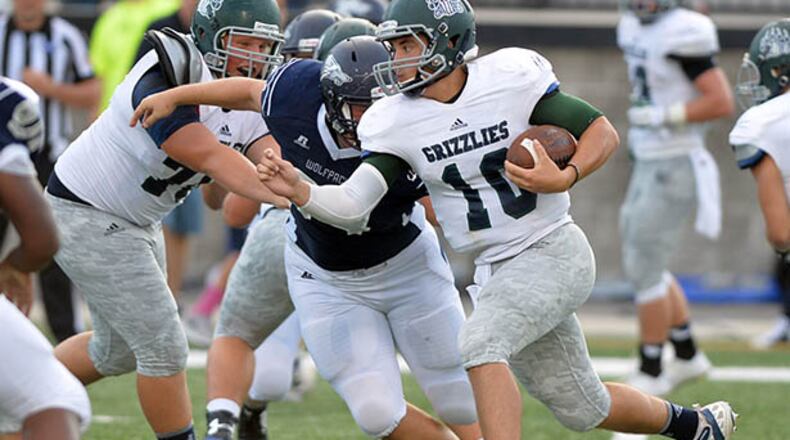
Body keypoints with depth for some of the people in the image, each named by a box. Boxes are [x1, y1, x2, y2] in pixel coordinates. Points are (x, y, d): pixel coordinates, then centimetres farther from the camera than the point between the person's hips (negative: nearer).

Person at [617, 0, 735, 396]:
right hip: (649, 166, 9)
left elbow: (722, 102, -20)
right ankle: (688, 356, 27)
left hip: (675, 169, -9)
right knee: (645, 268, 16)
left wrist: (662, 116, -22)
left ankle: (650, 374, 9)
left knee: (644, 269, -3)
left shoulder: (682, 33, -19)